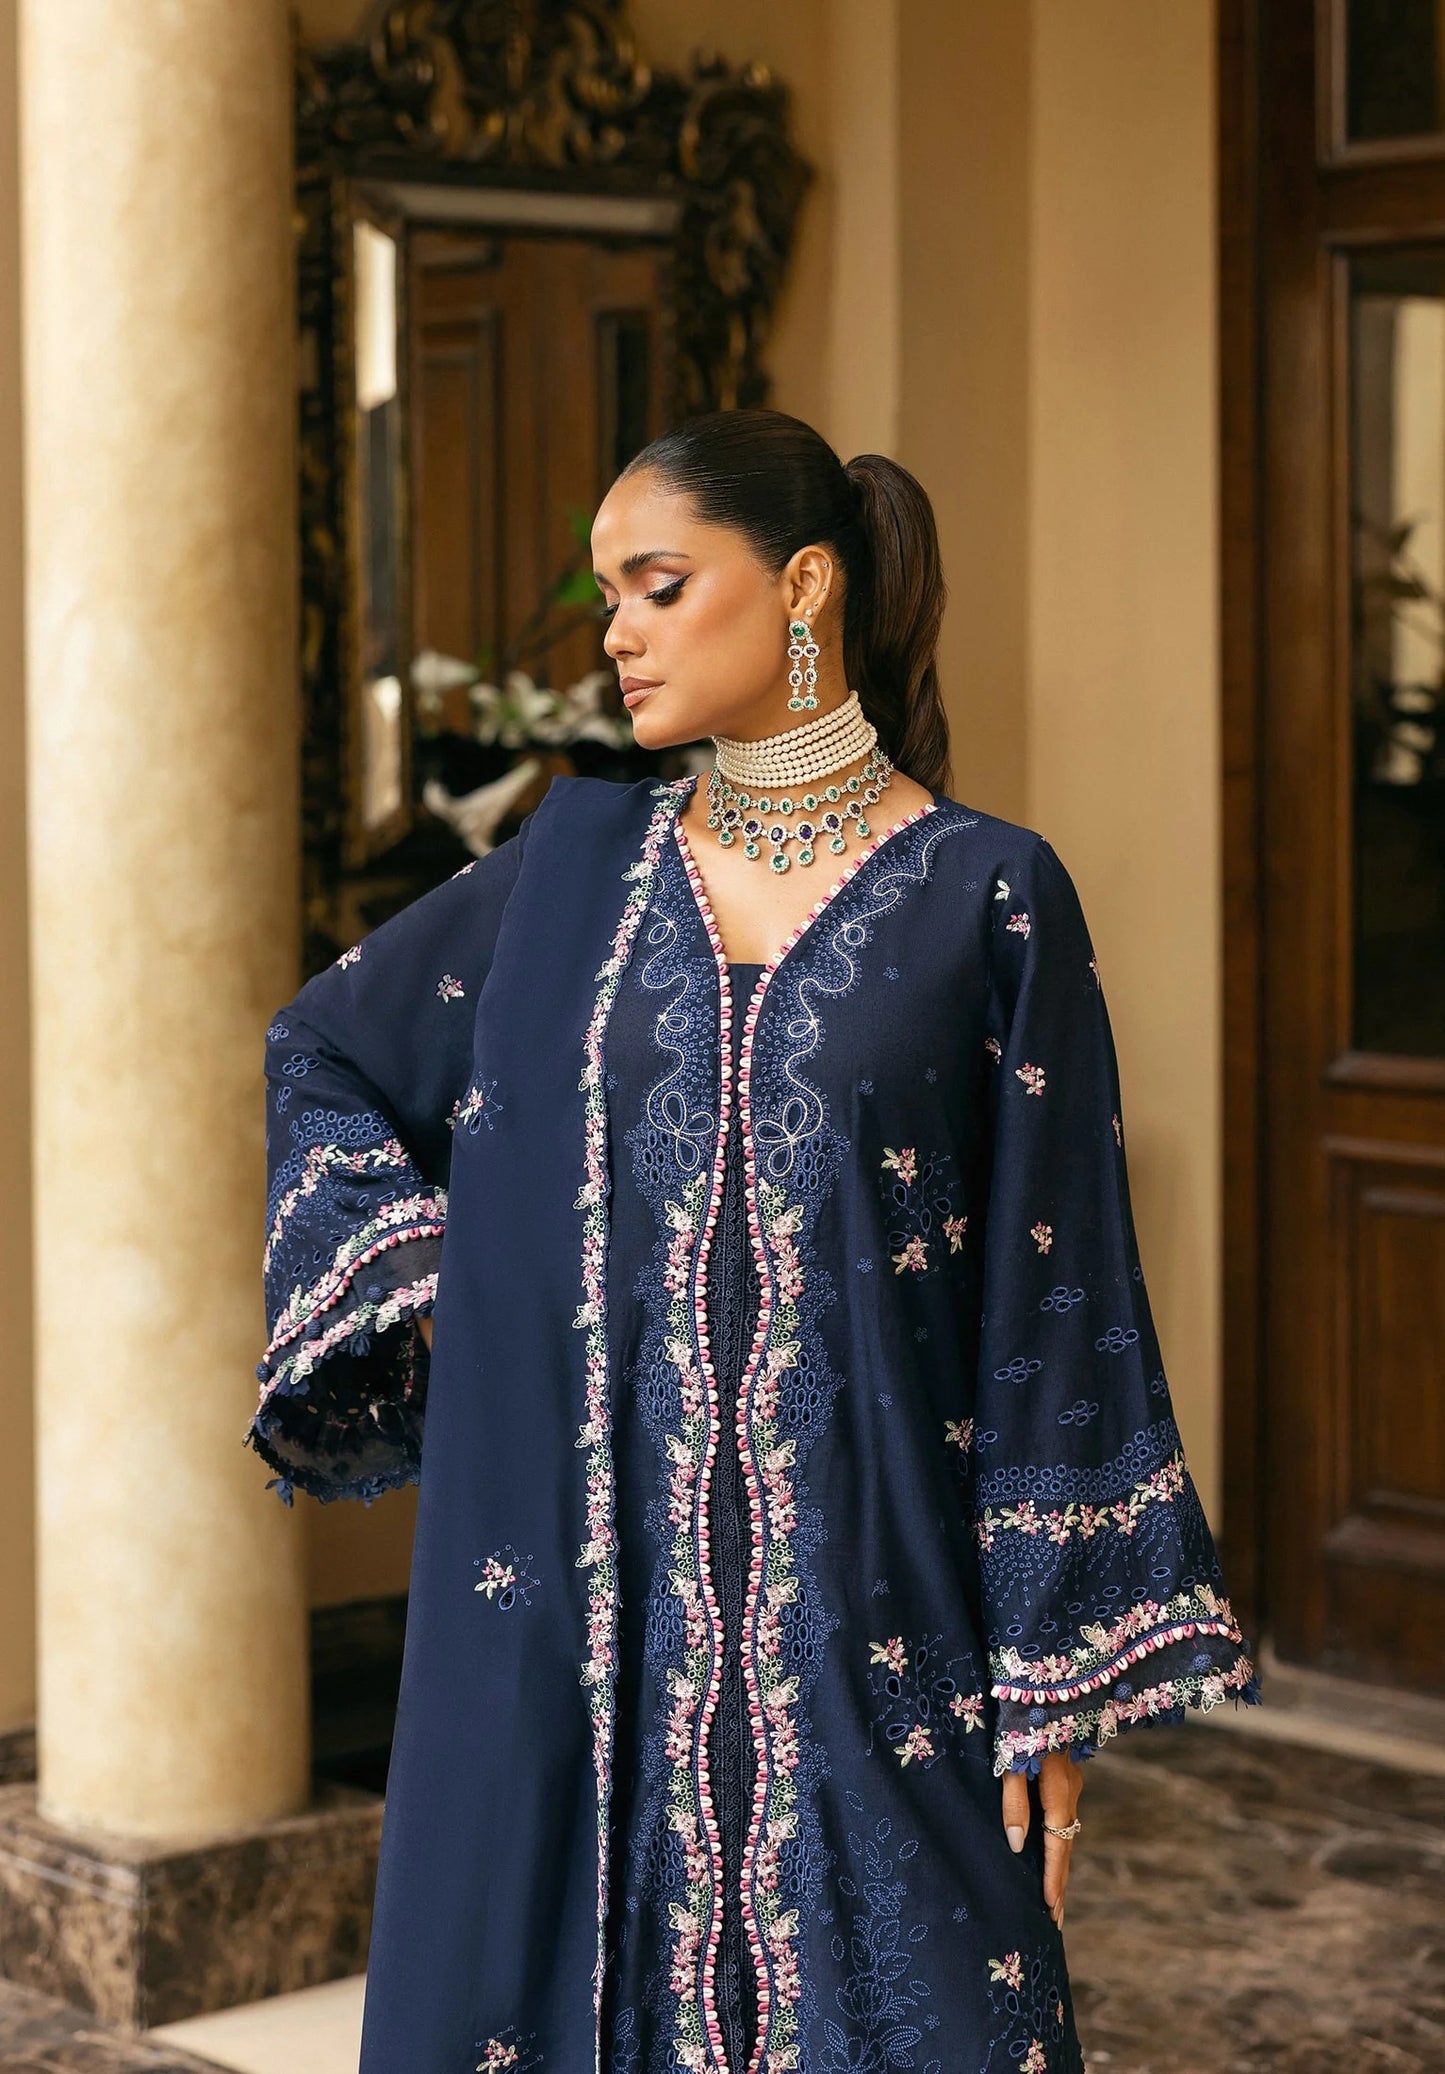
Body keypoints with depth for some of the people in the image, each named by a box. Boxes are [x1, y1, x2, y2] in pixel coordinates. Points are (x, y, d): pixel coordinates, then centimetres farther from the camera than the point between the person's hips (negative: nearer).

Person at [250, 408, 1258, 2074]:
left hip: (864, 1607, -3)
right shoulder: (580, 864, 7)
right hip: (585, 1605, 3)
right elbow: (320, 1055, 21)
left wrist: (1056, 1689, -7)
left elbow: (1052, 1295, -5)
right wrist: (428, 1280, 6)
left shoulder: (986, 898, -3)